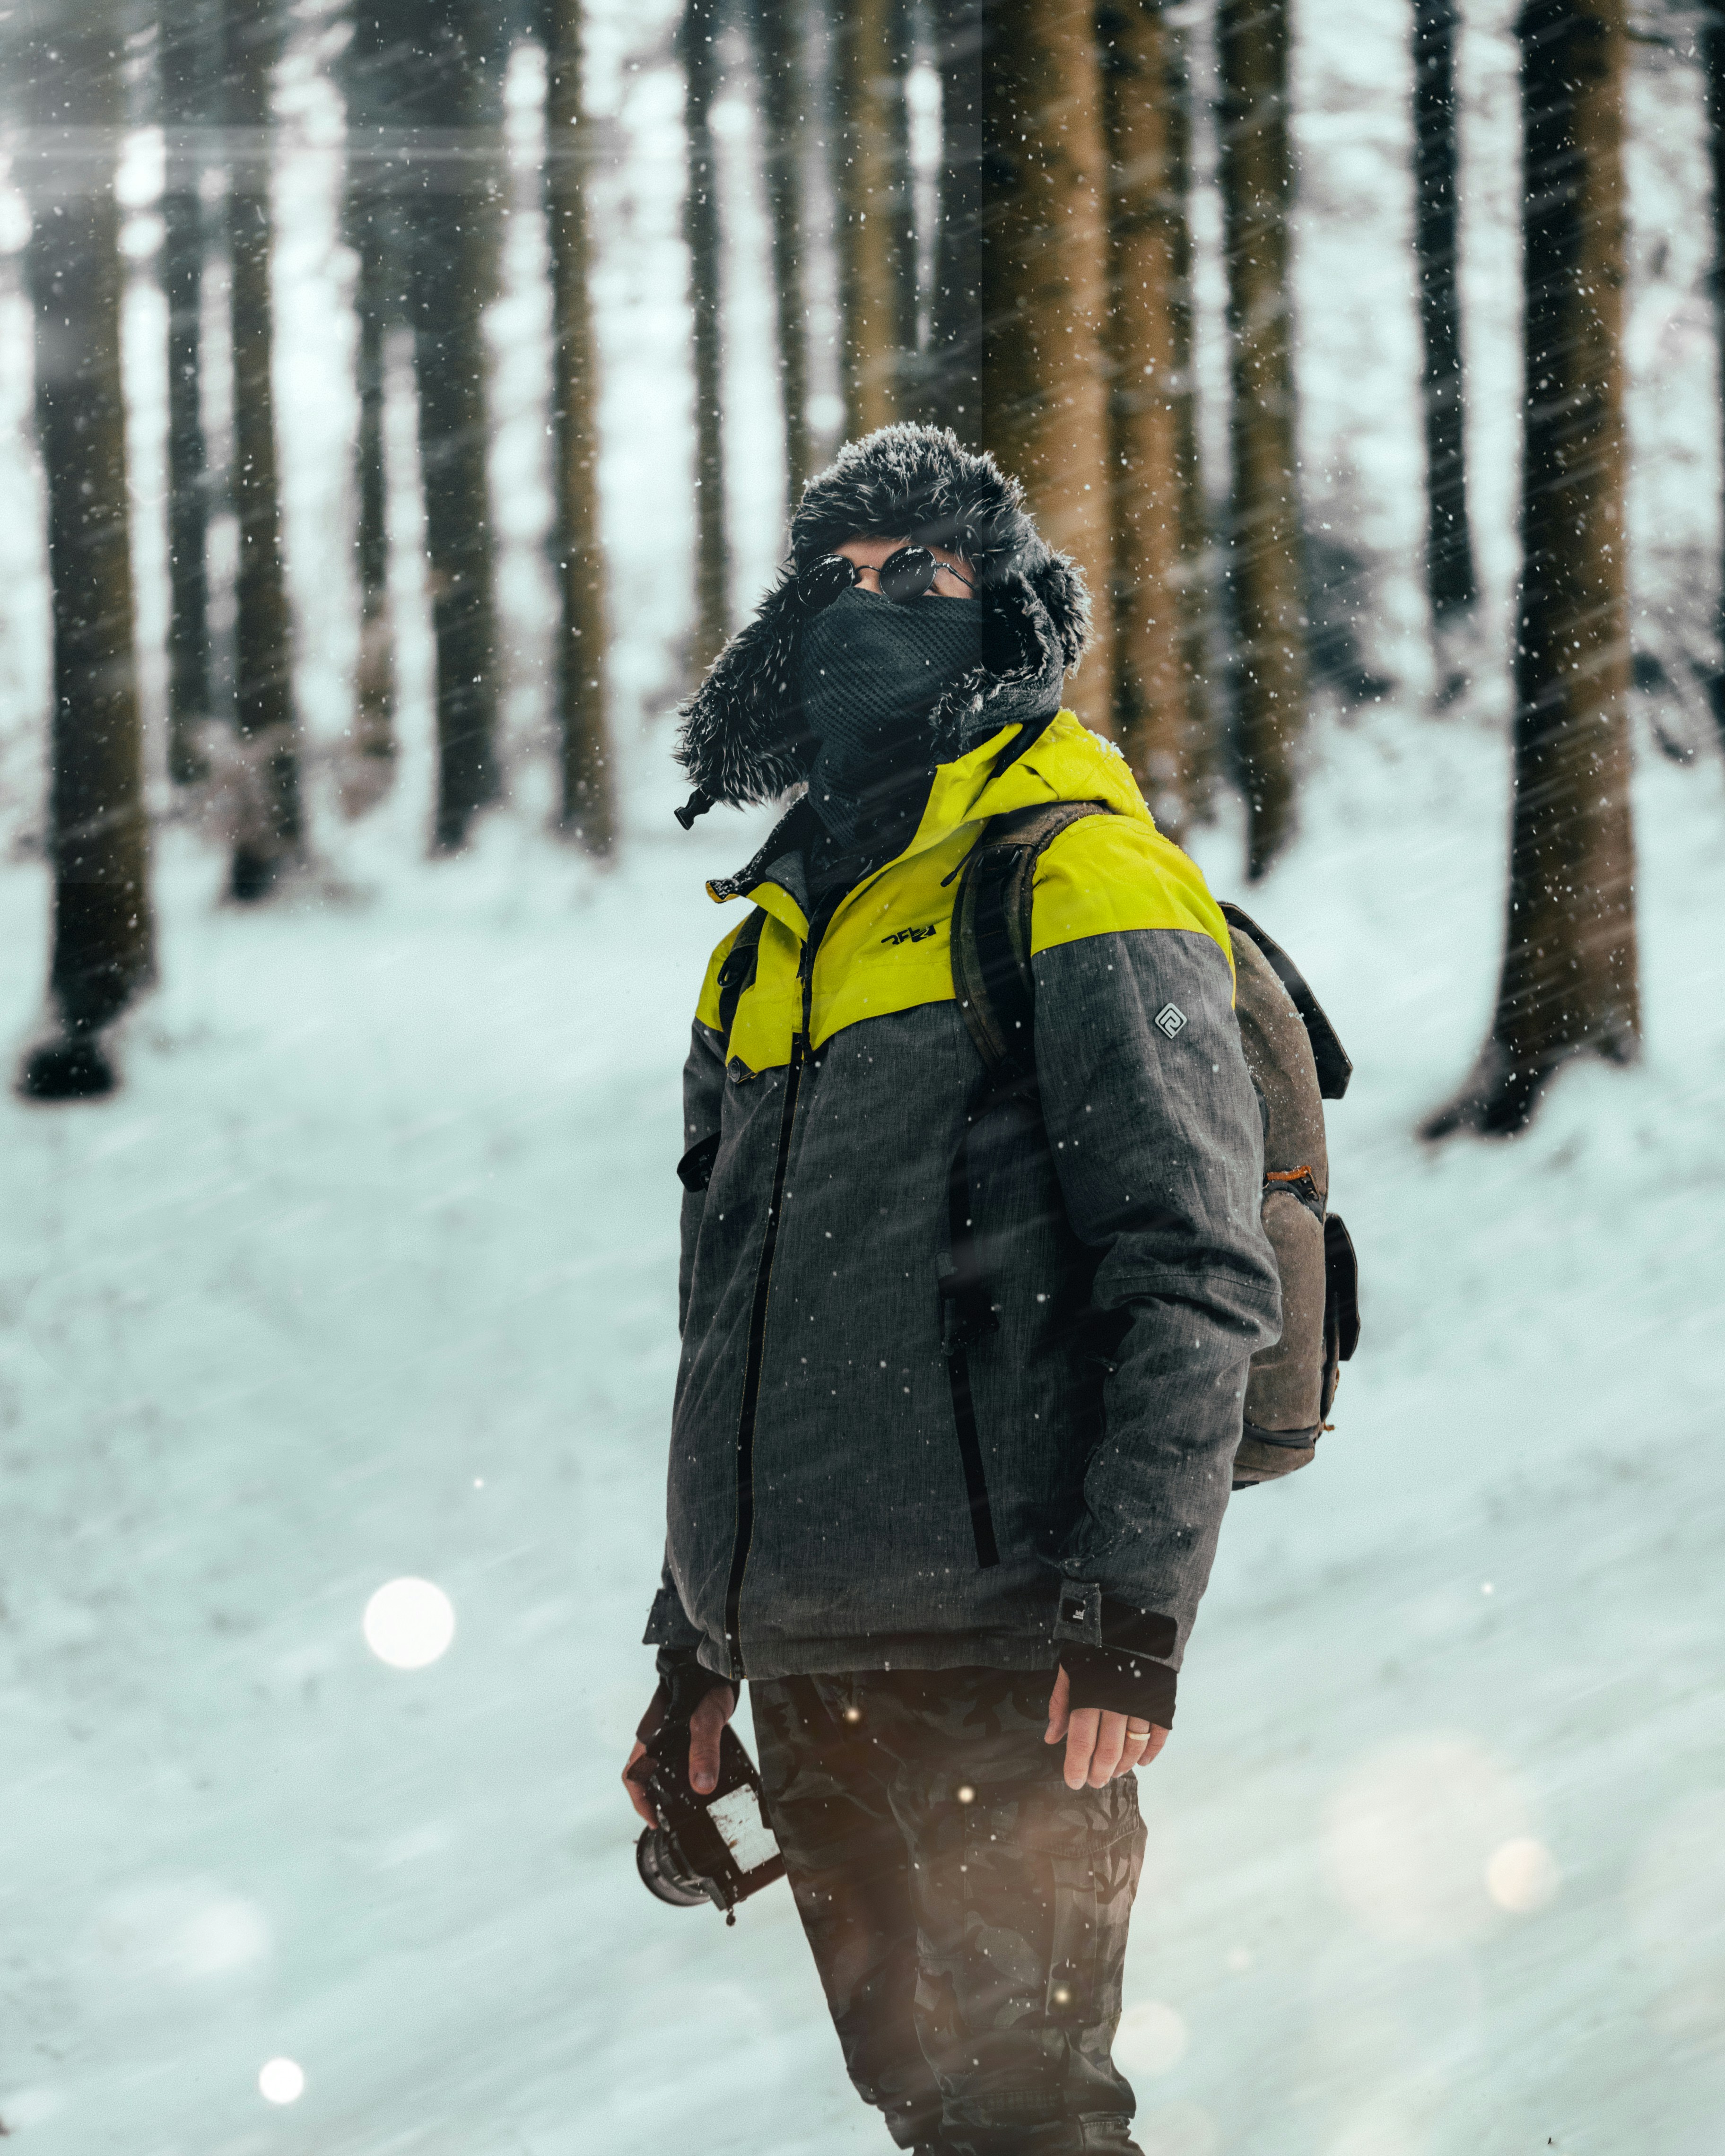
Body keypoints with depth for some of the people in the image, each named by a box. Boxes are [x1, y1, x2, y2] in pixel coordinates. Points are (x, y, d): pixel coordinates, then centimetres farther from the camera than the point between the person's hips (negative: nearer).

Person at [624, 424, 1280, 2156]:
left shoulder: (1077, 884, -4)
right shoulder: (772, 937, 19)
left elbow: (1199, 1280, -12)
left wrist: (1134, 1609, -20)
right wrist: (696, 1639, 22)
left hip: (1003, 1660, -7)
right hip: (803, 1667, 7)